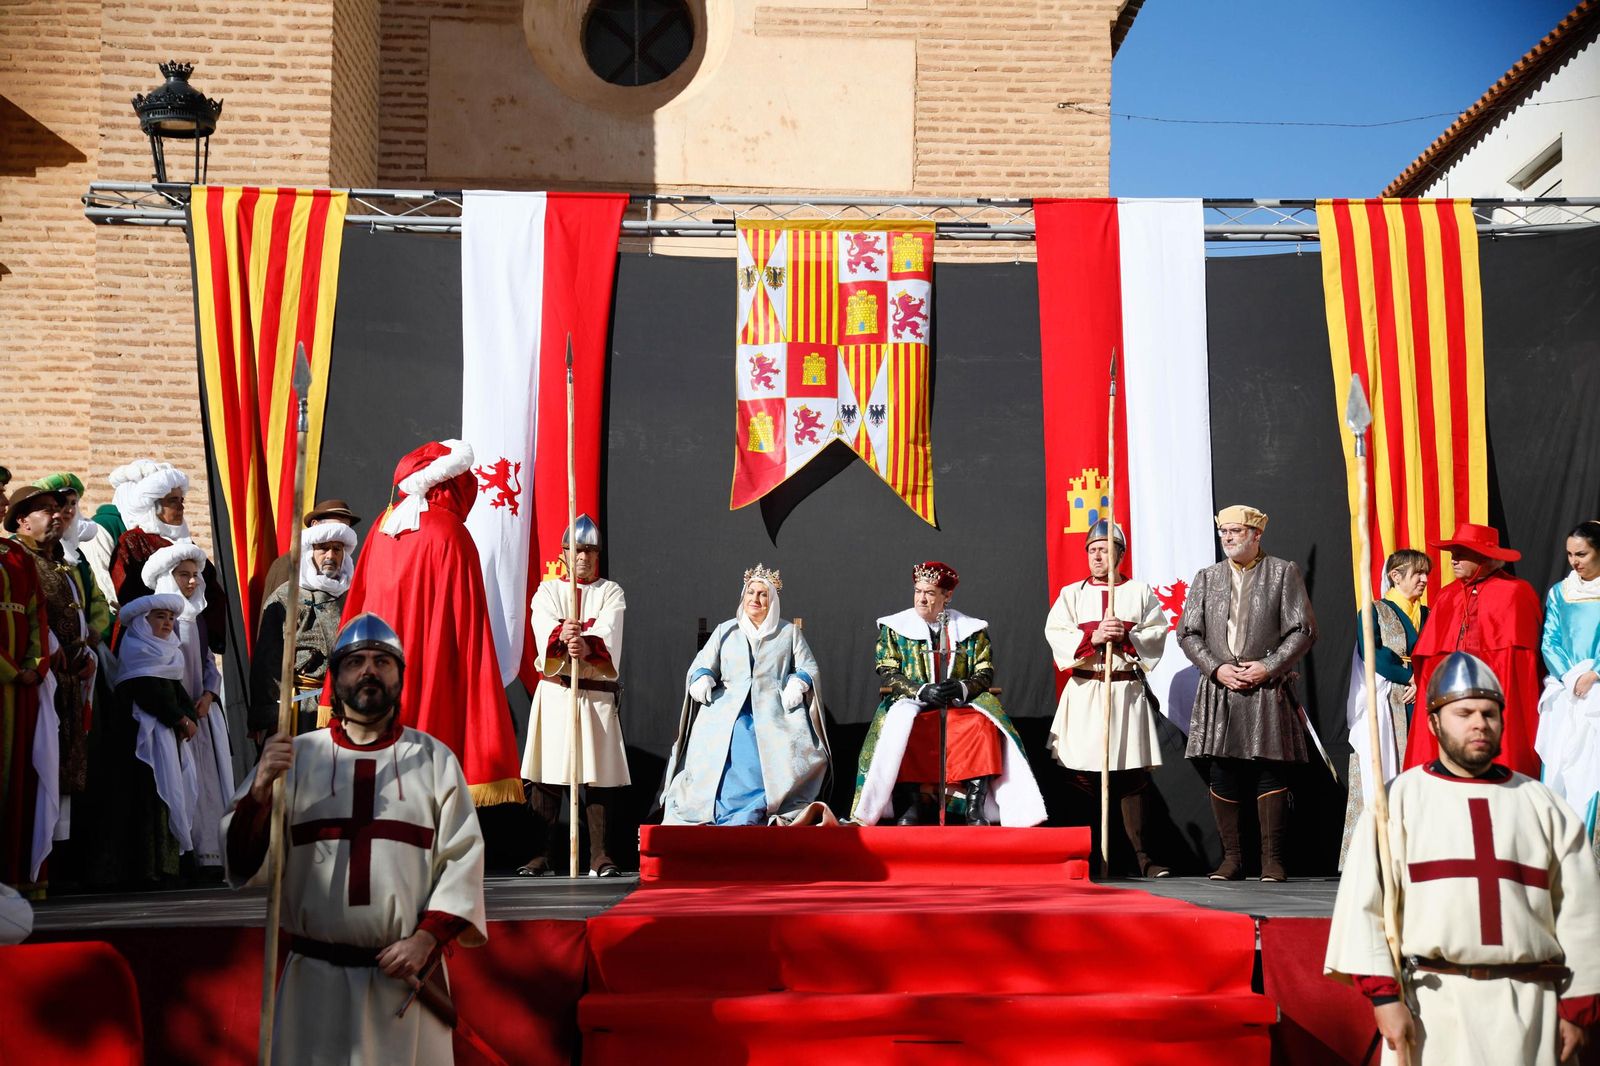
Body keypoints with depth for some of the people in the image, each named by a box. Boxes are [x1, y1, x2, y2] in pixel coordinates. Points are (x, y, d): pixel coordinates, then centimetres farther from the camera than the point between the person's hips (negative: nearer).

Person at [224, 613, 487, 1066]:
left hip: (409, 976, 0)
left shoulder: (435, 758, 6)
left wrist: (427, 938, -10)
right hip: (315, 978, 0)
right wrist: (261, 790, -17)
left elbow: (462, 859, 1)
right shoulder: (296, 756, 5)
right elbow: (244, 862, -1)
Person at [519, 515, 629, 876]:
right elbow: (542, 626, -8)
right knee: (546, 774, -5)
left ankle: (600, 855, 0)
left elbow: (608, 631, -9)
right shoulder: (547, 590, 13)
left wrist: (586, 645, -31)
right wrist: (562, 635, -32)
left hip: (598, 694, 0)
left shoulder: (611, 592, 12)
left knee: (599, 776, -4)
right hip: (555, 691, 0)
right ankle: (542, 854, 0)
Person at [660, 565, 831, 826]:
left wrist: (798, 683, -8)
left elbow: (809, 668, 13)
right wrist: (701, 679, -8)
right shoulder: (725, 631, 22)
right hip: (728, 711, 1)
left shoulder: (789, 632, 19)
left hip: (776, 713, -1)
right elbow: (702, 665, 14)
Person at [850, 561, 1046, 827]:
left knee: (982, 725, -32)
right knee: (899, 727, -35)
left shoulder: (972, 629, 10)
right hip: (912, 705, 0)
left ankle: (975, 806, -30)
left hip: (961, 706, 1)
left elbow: (985, 673, 3)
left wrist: (962, 688, -20)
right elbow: (889, 674, -1)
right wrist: (922, 691, -19)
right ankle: (912, 802, -25)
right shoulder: (894, 627, 8)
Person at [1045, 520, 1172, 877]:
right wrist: (1094, 636, -15)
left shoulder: (1140, 592, 10)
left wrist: (1126, 634, -15)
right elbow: (1055, 634, -2)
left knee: (1131, 775, 0)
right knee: (1083, 776, -2)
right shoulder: (1071, 593, 10)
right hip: (1084, 691, 0)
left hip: (1128, 690, 0)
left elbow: (1158, 632, 1)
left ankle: (1140, 854, 4)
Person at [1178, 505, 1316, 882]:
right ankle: (1231, 857, 10)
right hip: (1219, 690, 3)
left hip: (1267, 691, -3)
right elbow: (1187, 633, 10)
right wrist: (1216, 668, -5)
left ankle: (1272, 859, 3)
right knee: (1223, 774, 1)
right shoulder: (1206, 578, 14)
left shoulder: (1284, 573, 5)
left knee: (1270, 773, -4)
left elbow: (1303, 630, 0)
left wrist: (1268, 667, -11)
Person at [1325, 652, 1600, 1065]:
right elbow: (1364, 901, -4)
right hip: (1433, 1004, -2)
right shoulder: (1399, 800, 2)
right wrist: (1383, 994, -10)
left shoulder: (1544, 806, 11)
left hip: (1531, 1008, 2)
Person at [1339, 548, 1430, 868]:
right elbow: (1372, 654, -10)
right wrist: (1411, 676, -14)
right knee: (1380, 777, -8)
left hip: (1419, 706, 4)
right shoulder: (1374, 611, 4)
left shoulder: (1427, 615, 18)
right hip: (1384, 709, -4)